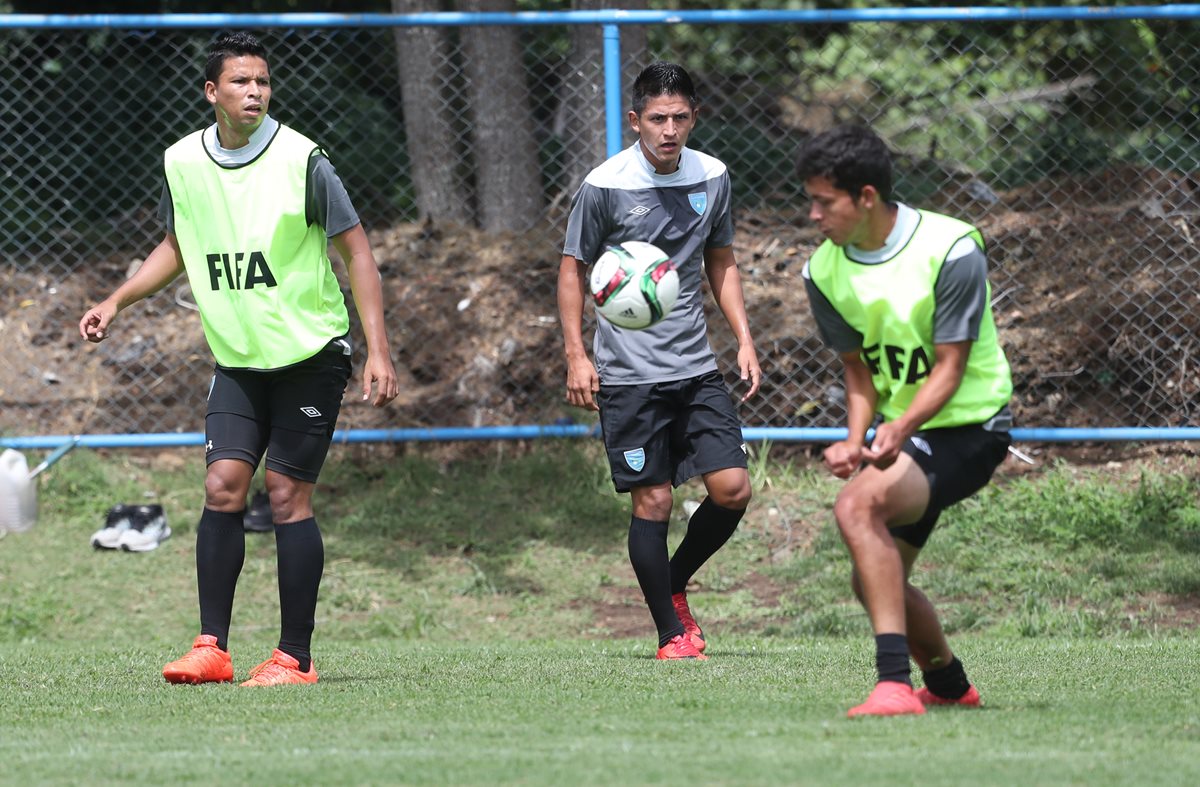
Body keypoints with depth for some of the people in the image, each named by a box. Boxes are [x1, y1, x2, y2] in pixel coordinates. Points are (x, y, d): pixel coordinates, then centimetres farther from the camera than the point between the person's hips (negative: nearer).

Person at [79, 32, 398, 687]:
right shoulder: (183, 163, 0)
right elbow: (178, 245, 20)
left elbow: (356, 250, -8)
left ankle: (294, 658, 0)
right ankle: (212, 647, -2)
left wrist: (378, 351, -13)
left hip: (310, 355, -4)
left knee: (287, 497, -6)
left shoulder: (301, 161, -14)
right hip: (237, 359, 4)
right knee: (222, 486, -6)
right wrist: (117, 301, 10)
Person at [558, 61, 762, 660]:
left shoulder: (712, 178, 3)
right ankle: (671, 634, 8)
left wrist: (744, 339, 8)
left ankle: (675, 585, 21)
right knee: (653, 500, -5)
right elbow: (573, 267, 1)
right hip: (627, 374, -4)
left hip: (696, 365, 4)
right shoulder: (605, 186, -9)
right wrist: (576, 356, -6)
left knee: (732, 489, -5)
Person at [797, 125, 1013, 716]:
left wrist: (900, 430, -38)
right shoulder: (825, 271, -2)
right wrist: (855, 439, -13)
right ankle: (948, 685, 39)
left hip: (966, 425, -8)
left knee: (858, 505, -31)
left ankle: (895, 683, -37)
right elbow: (858, 366, 7)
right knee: (875, 582, 11)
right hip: (899, 431, 8)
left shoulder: (951, 250, -20)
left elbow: (950, 368, -20)